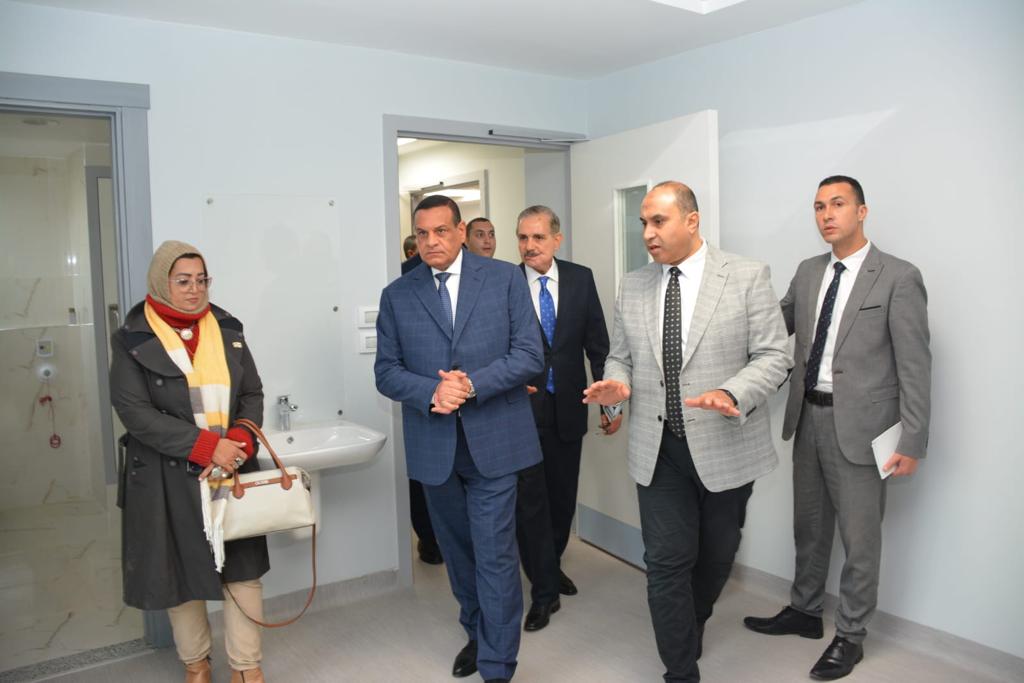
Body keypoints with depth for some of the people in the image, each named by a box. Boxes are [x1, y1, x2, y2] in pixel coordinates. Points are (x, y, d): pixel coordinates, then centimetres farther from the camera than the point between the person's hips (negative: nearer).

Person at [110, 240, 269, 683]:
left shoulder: (227, 329, 6)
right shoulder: (132, 340, -4)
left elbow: (253, 393, 6)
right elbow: (135, 411, -12)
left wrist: (239, 444, -13)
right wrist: (207, 446, -19)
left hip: (233, 469, 3)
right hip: (168, 477, -2)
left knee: (244, 568, 3)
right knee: (181, 572, 11)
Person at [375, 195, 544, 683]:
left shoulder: (505, 278, -1)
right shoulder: (397, 295, 5)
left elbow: (529, 354, -6)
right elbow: (386, 371, 2)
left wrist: (472, 385, -19)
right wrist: (431, 392, -17)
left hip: (493, 440, -3)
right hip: (433, 446, 3)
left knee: (495, 556, 0)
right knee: (457, 551, 19)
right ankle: (476, 633, 41)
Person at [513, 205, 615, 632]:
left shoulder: (581, 279, 1)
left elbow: (597, 342, 3)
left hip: (567, 408, 3)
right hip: (523, 406, -3)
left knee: (563, 496, 16)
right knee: (530, 499, 0)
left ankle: (551, 566, 40)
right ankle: (545, 591, 15)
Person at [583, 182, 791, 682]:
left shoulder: (748, 277, -5)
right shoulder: (632, 286, 6)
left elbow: (773, 356, -7)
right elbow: (620, 355, 13)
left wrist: (732, 394, -25)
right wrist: (617, 382, -10)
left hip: (725, 447, -1)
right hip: (658, 448, 2)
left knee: (717, 556, 17)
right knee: (667, 561, 1)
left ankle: (692, 627, 46)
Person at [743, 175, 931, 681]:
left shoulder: (899, 278, -10)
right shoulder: (808, 272, 8)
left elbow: (915, 366, -11)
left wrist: (912, 442, -13)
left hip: (859, 425, -6)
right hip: (808, 416, 6)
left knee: (859, 537, 7)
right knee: (809, 525, 20)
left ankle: (850, 636, 26)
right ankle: (805, 611, 38)